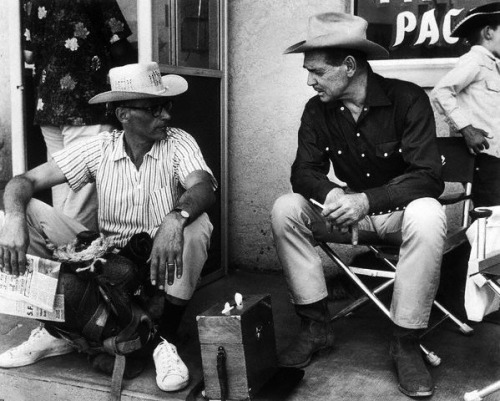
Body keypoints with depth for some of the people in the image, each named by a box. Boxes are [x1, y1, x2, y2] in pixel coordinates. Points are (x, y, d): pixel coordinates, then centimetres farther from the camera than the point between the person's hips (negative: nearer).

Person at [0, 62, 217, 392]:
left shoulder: (179, 143, -7)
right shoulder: (100, 148, -3)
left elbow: (204, 188, -26)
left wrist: (175, 218, -49)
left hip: (159, 265, -2)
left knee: (198, 225, -33)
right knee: (27, 212, -12)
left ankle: (166, 340, -15)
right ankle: (55, 330, -1)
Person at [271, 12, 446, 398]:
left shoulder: (407, 99, -18)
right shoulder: (317, 110, -5)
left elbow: (429, 177, -24)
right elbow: (304, 172, -8)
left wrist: (367, 200, -37)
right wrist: (331, 194, -32)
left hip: (400, 210, -3)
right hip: (351, 209, 4)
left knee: (427, 217, -37)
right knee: (285, 209, -19)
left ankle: (406, 343, -21)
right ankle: (316, 325, -10)